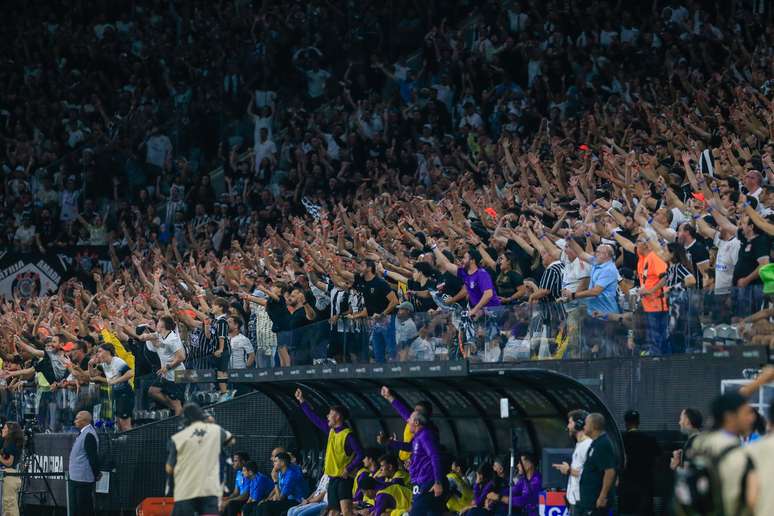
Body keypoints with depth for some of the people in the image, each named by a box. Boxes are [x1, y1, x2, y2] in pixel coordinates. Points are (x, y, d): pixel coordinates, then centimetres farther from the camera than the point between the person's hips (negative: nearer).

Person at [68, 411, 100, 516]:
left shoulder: (88, 435, -16)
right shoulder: (82, 433, 15)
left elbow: (93, 457, -19)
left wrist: (96, 474, -15)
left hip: (84, 480, -11)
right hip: (75, 479, 11)